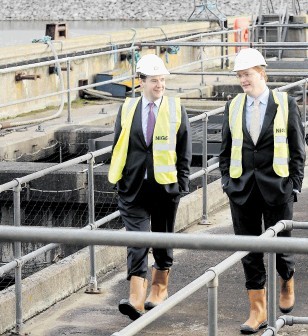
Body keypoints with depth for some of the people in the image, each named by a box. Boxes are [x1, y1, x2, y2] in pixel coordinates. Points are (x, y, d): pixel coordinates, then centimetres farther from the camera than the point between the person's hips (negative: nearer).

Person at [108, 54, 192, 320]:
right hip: (134, 187, 0)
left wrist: (182, 183, -1)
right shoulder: (128, 109, 3)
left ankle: (159, 288, 31)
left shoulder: (176, 109, 1)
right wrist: (120, 178, 4)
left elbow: (184, 150, 4)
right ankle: (136, 299, -15)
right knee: (137, 241, -9)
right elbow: (118, 146, 9)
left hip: (165, 186, 0)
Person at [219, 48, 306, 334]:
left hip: (277, 187, -2)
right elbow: (226, 149, 13)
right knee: (249, 251, 3)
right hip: (242, 189, 3)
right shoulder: (233, 107, 7)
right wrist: (226, 181, 4)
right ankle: (258, 311, 11)